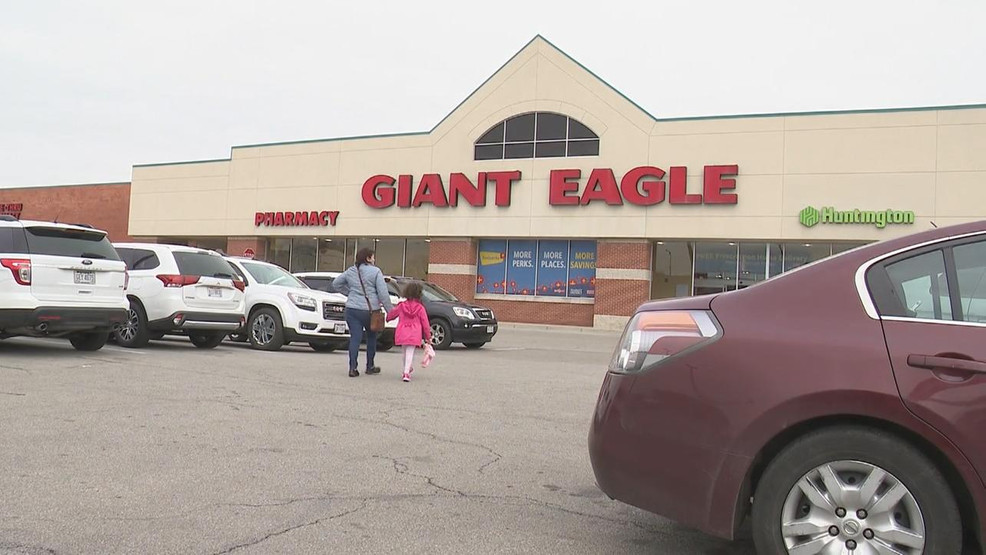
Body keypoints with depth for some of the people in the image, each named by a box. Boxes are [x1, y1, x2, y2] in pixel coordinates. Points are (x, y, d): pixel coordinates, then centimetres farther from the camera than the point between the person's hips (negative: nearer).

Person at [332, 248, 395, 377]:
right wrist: (390, 309, -5)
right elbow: (383, 293, -11)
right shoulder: (375, 272, -6)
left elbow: (336, 283, 21)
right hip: (370, 309, -3)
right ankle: (370, 366, 25)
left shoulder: (350, 271, 9)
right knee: (371, 337, 16)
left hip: (352, 309, 3)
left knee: (355, 338, 2)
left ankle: (353, 368, -6)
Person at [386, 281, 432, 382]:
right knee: (410, 352, -3)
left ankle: (408, 368, 36)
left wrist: (387, 317, 41)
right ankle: (406, 372, -11)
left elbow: (392, 314, 18)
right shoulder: (420, 308, -4)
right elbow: (425, 323, -1)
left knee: (406, 351, 20)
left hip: (402, 333, 3)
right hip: (414, 334, -3)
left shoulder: (401, 306, 3)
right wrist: (428, 336, 8)